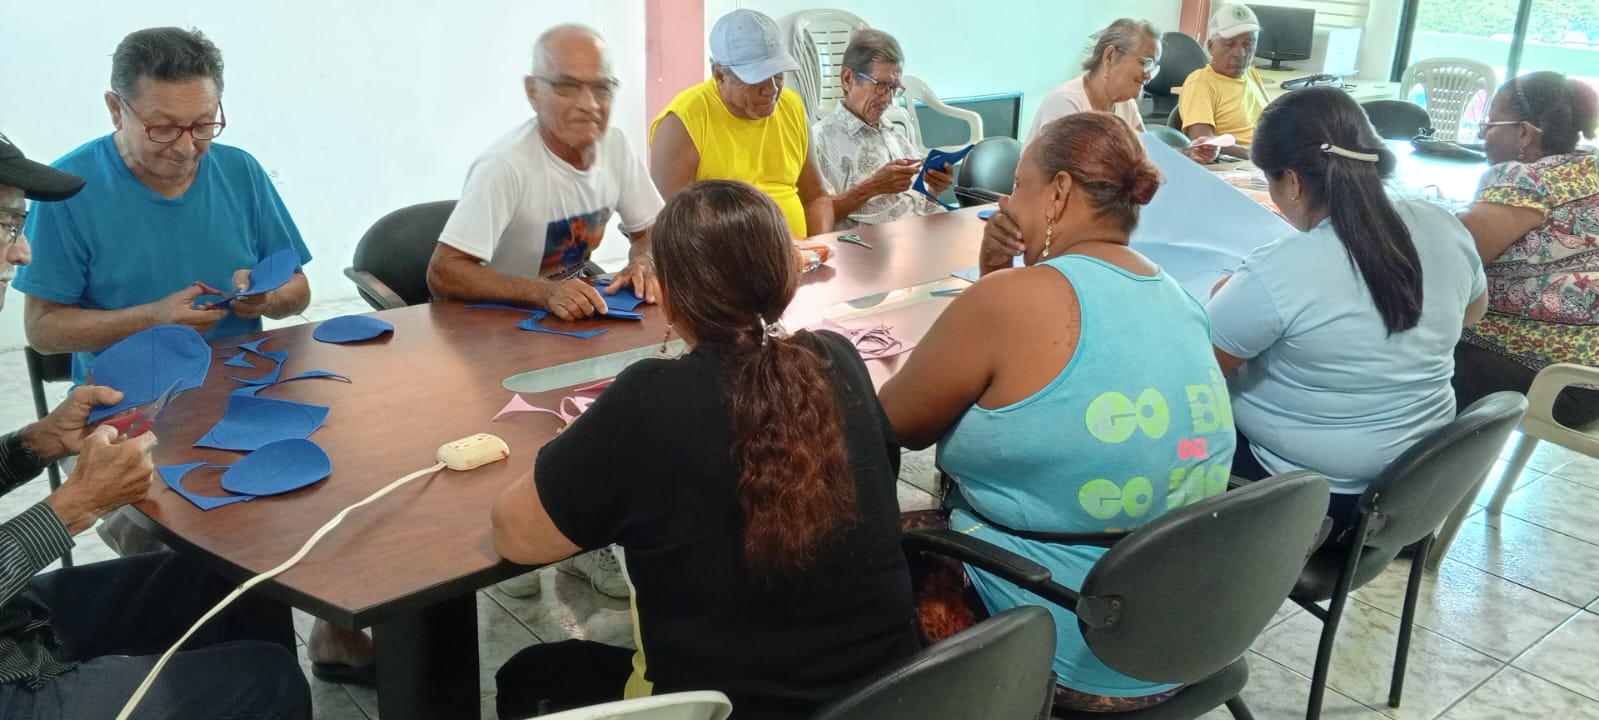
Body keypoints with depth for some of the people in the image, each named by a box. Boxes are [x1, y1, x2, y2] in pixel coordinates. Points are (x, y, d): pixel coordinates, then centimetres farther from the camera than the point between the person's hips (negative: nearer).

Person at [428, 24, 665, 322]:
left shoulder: (615, 144, -4)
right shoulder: (506, 165, -23)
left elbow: (650, 231, 8)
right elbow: (442, 273, -26)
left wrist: (644, 263, -13)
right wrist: (545, 293, -37)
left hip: (574, 313, 5)